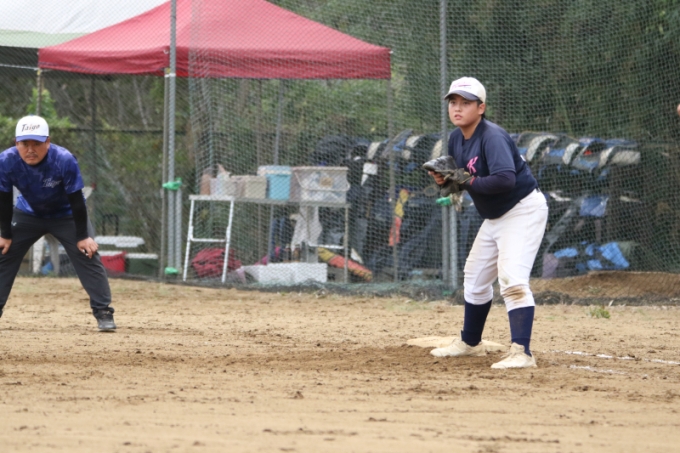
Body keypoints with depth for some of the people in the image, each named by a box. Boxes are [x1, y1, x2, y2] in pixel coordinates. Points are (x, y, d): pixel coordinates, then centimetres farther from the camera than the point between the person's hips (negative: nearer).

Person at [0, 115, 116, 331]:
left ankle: (103, 313, -6)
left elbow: (76, 200, -24)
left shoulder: (65, 160, -35)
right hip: (27, 214, 2)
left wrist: (82, 236, -19)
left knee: (87, 257, -12)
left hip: (66, 214, -2)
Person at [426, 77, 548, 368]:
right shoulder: (456, 138, 3)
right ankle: (470, 342, 40)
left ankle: (521, 352, -30)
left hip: (523, 210, -10)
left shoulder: (492, 137, -24)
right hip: (494, 217, 10)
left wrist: (470, 182, -28)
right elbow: (461, 178, 15)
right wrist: (444, 180, -7)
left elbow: (506, 178, -38)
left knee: (512, 279, -24)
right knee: (475, 279, 21)